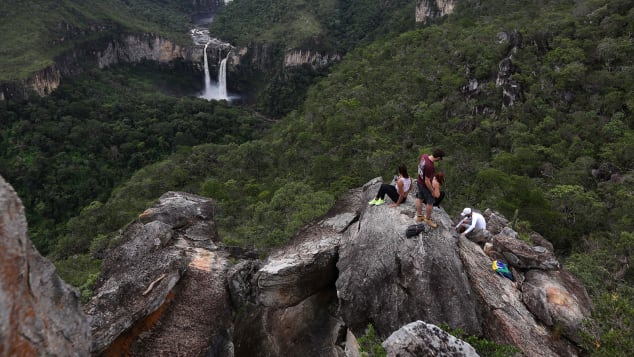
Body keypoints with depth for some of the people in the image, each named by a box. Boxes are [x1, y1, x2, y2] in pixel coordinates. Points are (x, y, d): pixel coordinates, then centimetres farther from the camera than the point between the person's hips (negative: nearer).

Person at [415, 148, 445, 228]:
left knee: (420, 199, 24)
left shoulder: (424, 156, -15)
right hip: (426, 186, -8)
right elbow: (427, 181, -30)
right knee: (430, 202, 13)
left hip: (419, 182, 8)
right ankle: (428, 219, 33)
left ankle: (419, 216, 43)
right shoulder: (429, 166, -38)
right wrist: (433, 192, -18)